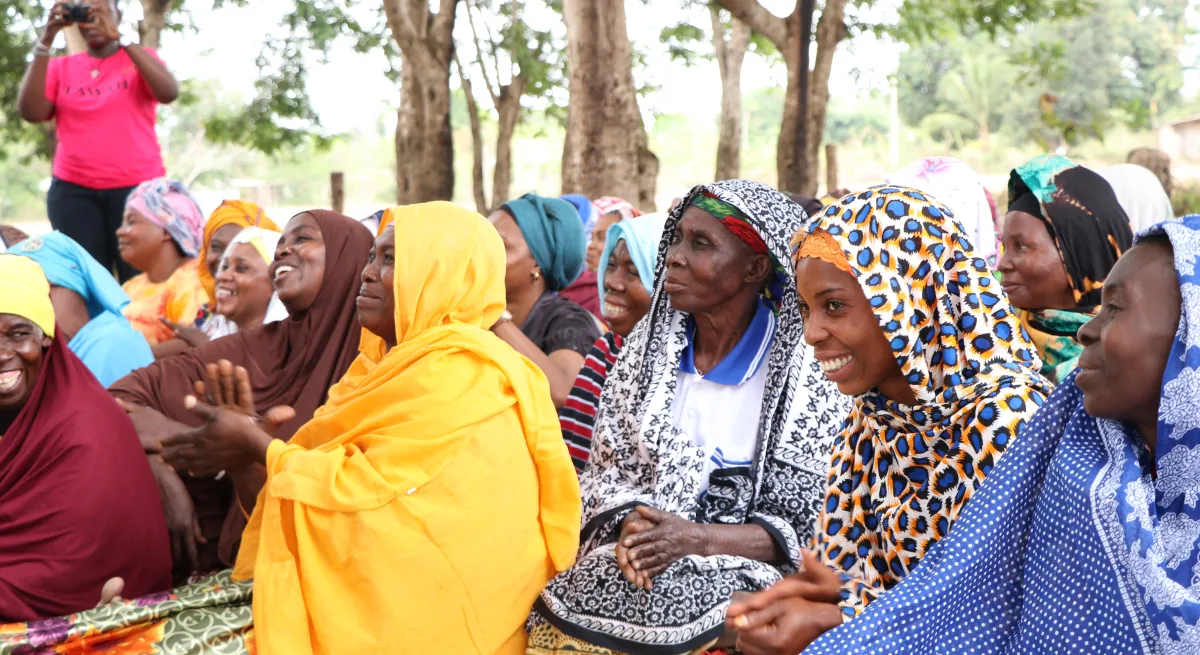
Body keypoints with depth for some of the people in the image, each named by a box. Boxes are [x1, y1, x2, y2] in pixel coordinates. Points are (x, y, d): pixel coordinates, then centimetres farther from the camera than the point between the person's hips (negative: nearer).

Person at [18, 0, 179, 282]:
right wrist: (46, 40, -10)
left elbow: (169, 93, -13)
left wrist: (119, 38, -19)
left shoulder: (141, 58, 7)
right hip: (73, 192, 2)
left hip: (138, 188, -1)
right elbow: (31, 112, -5)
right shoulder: (60, 67, 11)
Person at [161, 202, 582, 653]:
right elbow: (343, 467, 9)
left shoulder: (457, 371, -14)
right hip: (398, 588, 8)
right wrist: (244, 447, -1)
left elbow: (362, 487, -16)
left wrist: (254, 441, -5)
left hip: (424, 617, -8)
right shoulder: (403, 360, 15)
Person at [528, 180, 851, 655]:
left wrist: (693, 538, -18)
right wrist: (629, 524, -13)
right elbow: (607, 469, 9)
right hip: (623, 567, 3)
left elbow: (806, 526, -5)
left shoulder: (810, 373, -6)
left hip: (737, 575, -3)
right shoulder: (649, 342, 6)